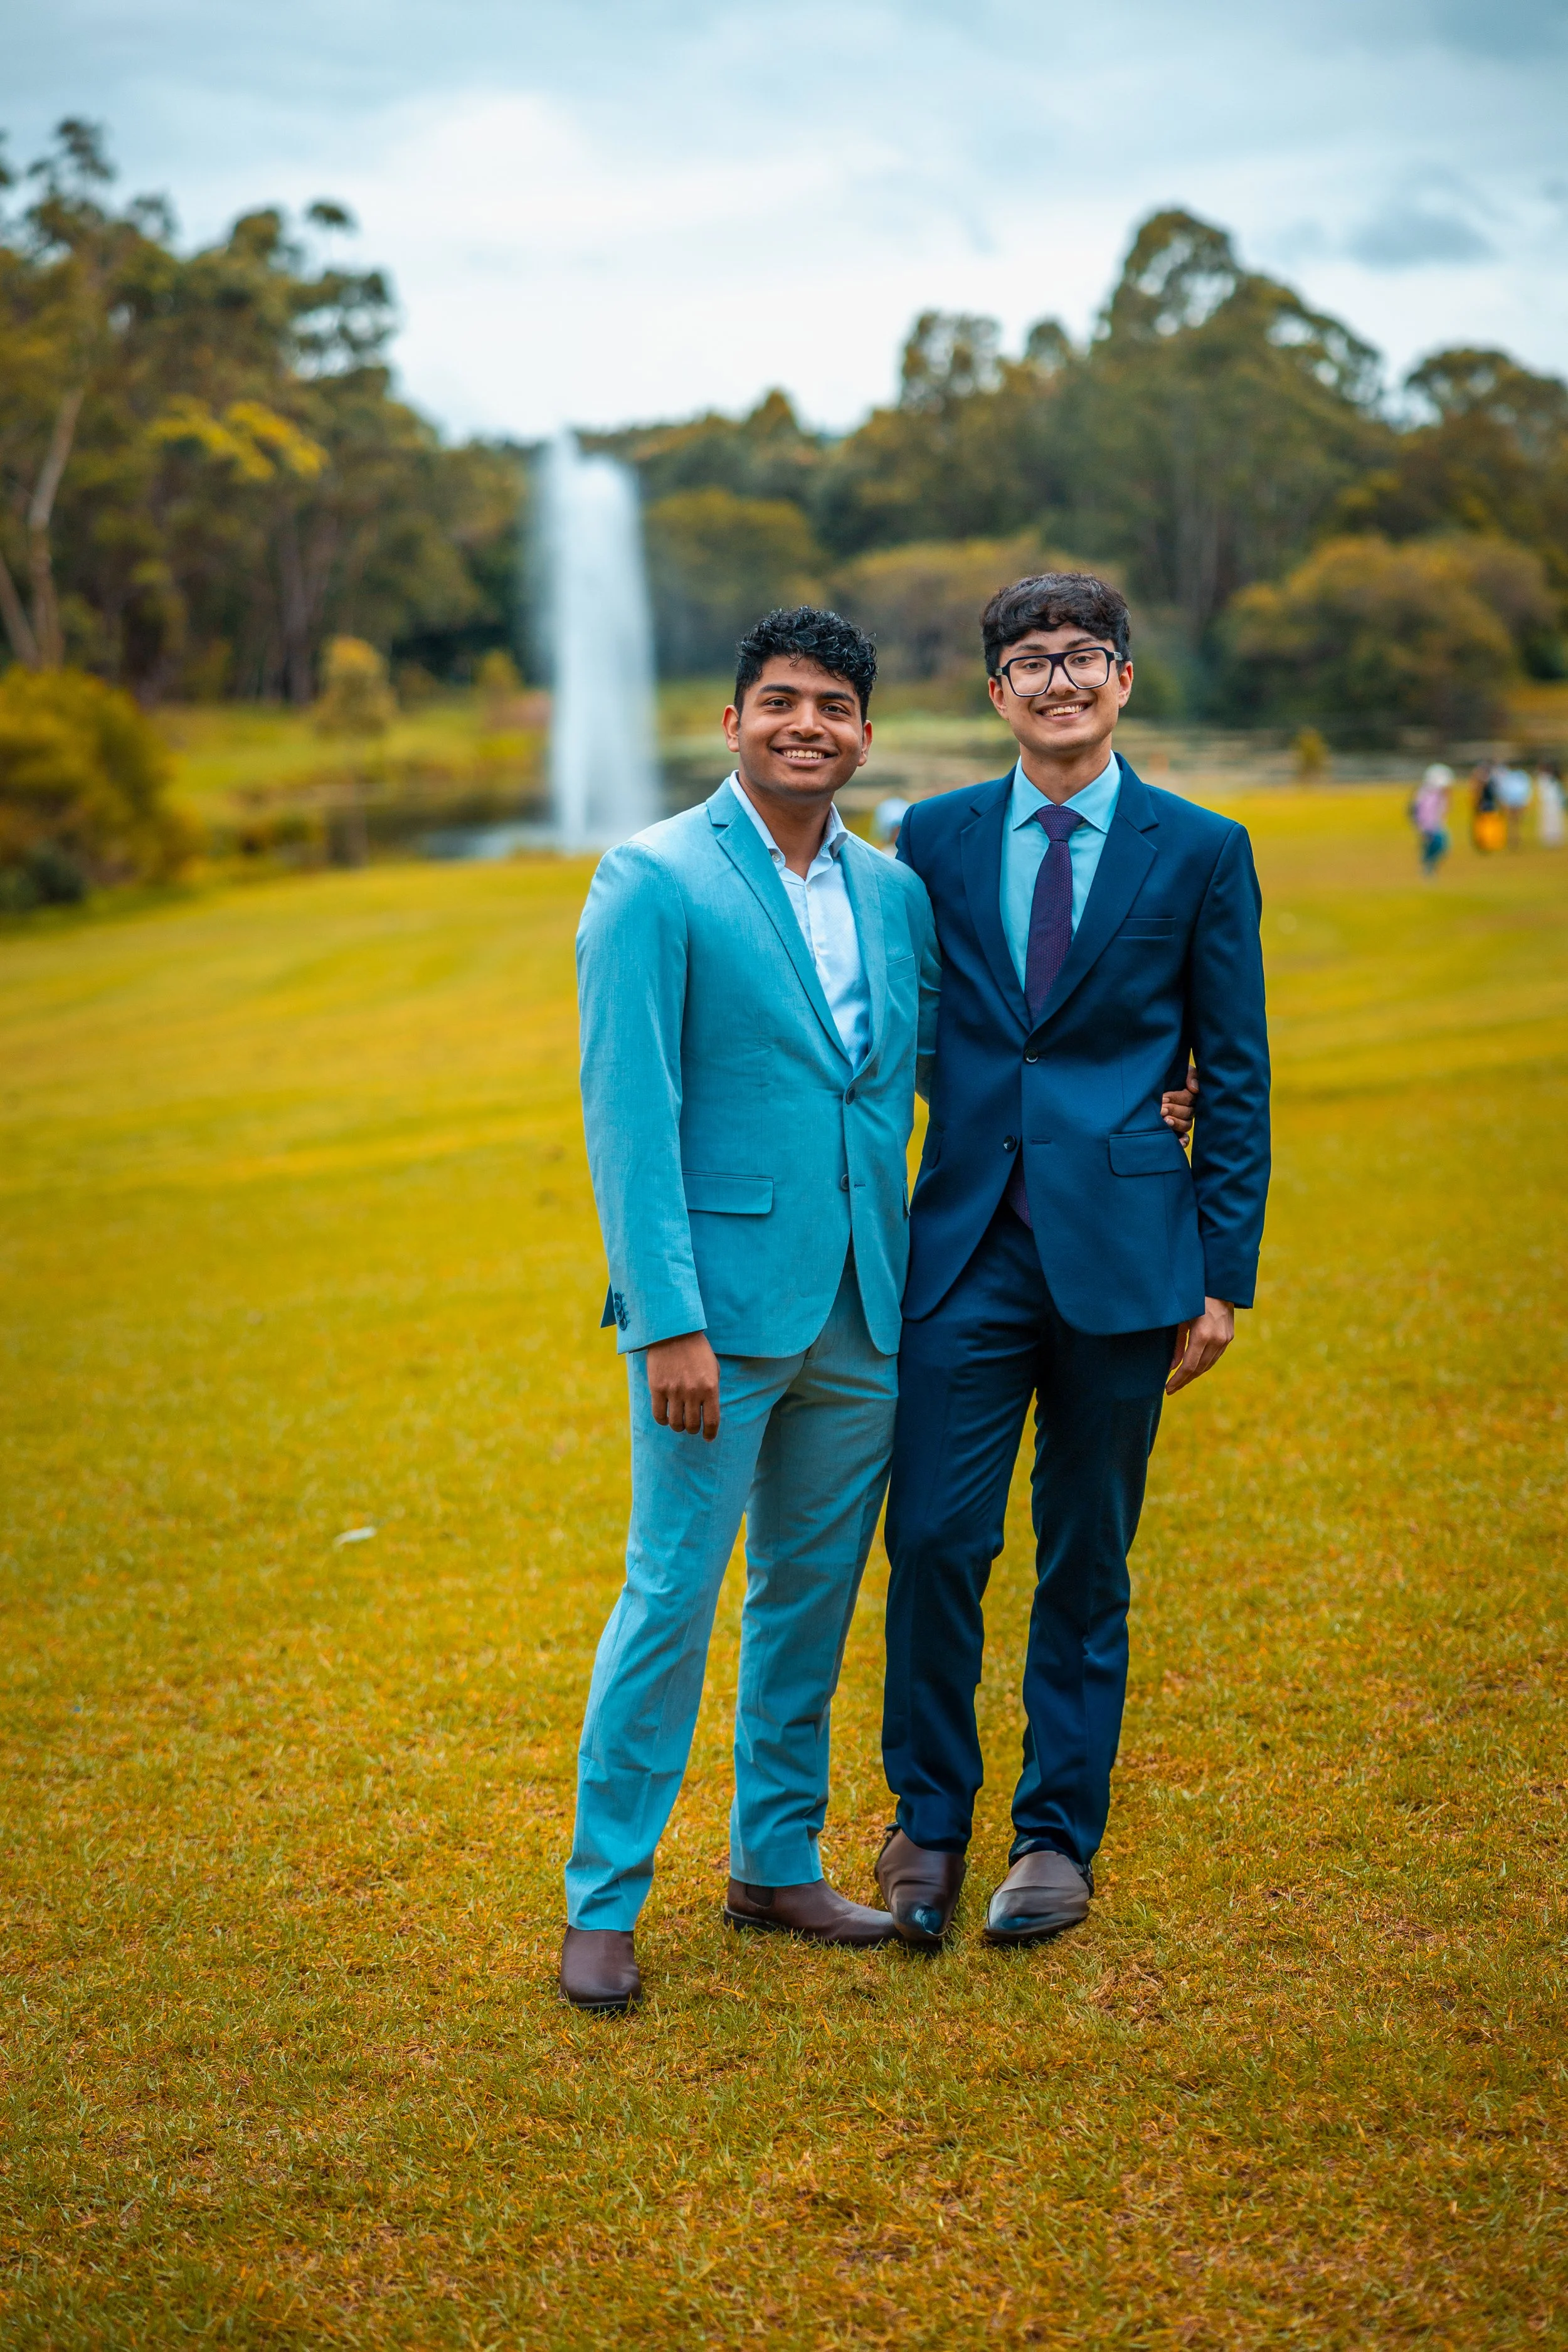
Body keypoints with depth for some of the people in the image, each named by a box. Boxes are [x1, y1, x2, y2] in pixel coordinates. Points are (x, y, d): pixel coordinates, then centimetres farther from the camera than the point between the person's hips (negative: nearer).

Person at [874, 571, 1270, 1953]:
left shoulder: (1201, 852, 2)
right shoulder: (936, 839, 8)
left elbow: (1236, 1080, 3)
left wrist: (1225, 1274, 0)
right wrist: (869, 1238, 5)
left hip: (1122, 1251, -1)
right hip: (965, 1244, 1)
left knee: (1088, 1560, 7)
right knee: (935, 1541, -2)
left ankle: (1060, 1835, 22)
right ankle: (930, 1821, 17)